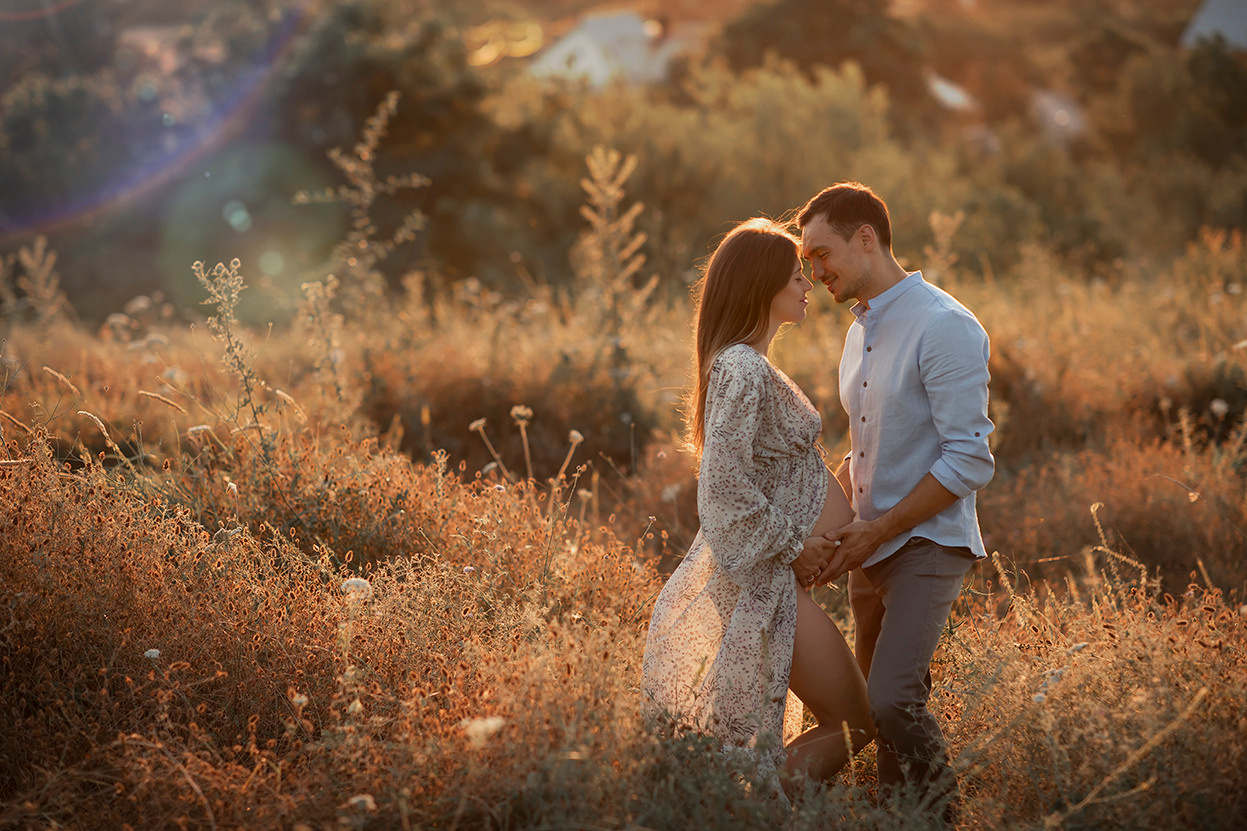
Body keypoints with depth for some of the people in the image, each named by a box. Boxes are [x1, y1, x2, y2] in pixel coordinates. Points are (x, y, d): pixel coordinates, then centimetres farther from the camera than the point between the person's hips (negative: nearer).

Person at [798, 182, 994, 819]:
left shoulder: (945, 328, -15)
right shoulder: (860, 331, 14)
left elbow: (969, 460, -19)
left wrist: (876, 531, -18)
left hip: (927, 544, -8)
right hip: (872, 546, 9)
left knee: (892, 698, -20)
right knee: (879, 701, 12)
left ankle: (940, 814, -4)